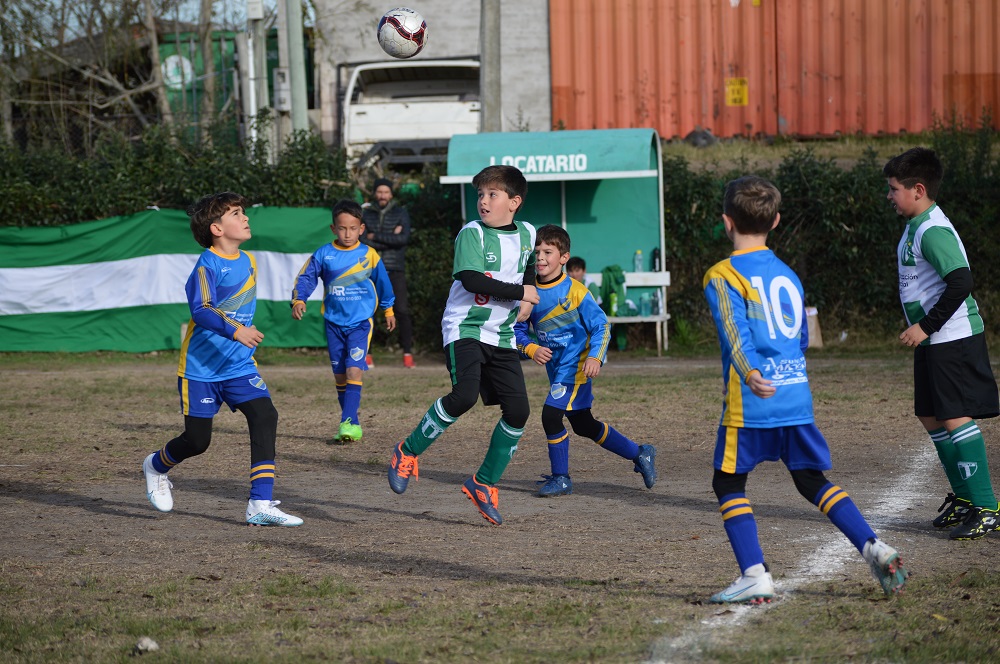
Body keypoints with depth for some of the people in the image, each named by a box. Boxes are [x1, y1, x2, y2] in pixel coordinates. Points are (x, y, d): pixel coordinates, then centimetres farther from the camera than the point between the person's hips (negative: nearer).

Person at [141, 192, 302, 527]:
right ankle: (157, 466, 37)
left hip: (239, 365, 6)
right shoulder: (208, 264, -15)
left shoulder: (248, 262, 8)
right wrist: (235, 331, -41)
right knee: (197, 440, 1)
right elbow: (201, 310, -29)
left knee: (265, 416, -15)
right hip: (201, 368, -6)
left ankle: (261, 505, -16)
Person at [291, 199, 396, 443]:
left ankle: (348, 423, -19)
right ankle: (351, 423, 16)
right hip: (334, 322, 2)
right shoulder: (323, 254, -2)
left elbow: (382, 283, 13)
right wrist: (299, 300, -19)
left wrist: (388, 310, 24)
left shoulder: (369, 255, -1)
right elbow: (306, 277, -1)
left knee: (354, 370, -17)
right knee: (340, 375, 7)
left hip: (361, 322, -2)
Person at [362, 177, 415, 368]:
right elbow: (362, 241, -4)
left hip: (395, 271, -1)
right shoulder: (367, 214, 9)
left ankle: (408, 354, -3)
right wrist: (390, 239, -10)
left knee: (402, 311, -7)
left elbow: (404, 238, -10)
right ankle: (365, 355, 4)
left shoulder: (401, 213, 6)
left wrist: (376, 236, -9)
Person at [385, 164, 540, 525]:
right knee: (464, 395, -27)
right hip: (465, 328, -6)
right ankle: (408, 452, -7)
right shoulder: (472, 233, -9)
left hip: (502, 334, 6)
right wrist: (520, 292, -17)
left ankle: (484, 483, 11)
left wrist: (529, 299, 11)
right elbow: (471, 279, -22)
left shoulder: (527, 234, 9)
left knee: (518, 410, -4)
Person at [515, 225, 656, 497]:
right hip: (556, 368, 7)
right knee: (584, 426, 15)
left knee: (551, 415, -17)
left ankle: (561, 478, 0)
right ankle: (639, 454, 32)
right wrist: (531, 349, -15)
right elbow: (517, 330, 5)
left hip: (576, 365, -7)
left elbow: (601, 326, -11)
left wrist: (595, 357, -25)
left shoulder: (575, 291, -14)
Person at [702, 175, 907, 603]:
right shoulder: (788, 275, 15)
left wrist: (749, 374, -34)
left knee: (729, 484, 6)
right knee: (812, 480, 15)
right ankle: (874, 548, 1)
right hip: (798, 398, 6)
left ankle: (754, 576, -5)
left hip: (751, 403, -6)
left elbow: (734, 331, -21)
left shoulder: (722, 276, -5)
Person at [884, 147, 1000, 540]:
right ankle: (963, 498, 27)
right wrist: (920, 329, 17)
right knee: (930, 416, 16)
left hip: (954, 339, -11)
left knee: (955, 418, -12)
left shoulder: (933, 231, -18)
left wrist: (925, 326, -22)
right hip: (934, 342, 11)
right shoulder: (915, 228, 14)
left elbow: (961, 282, -28)